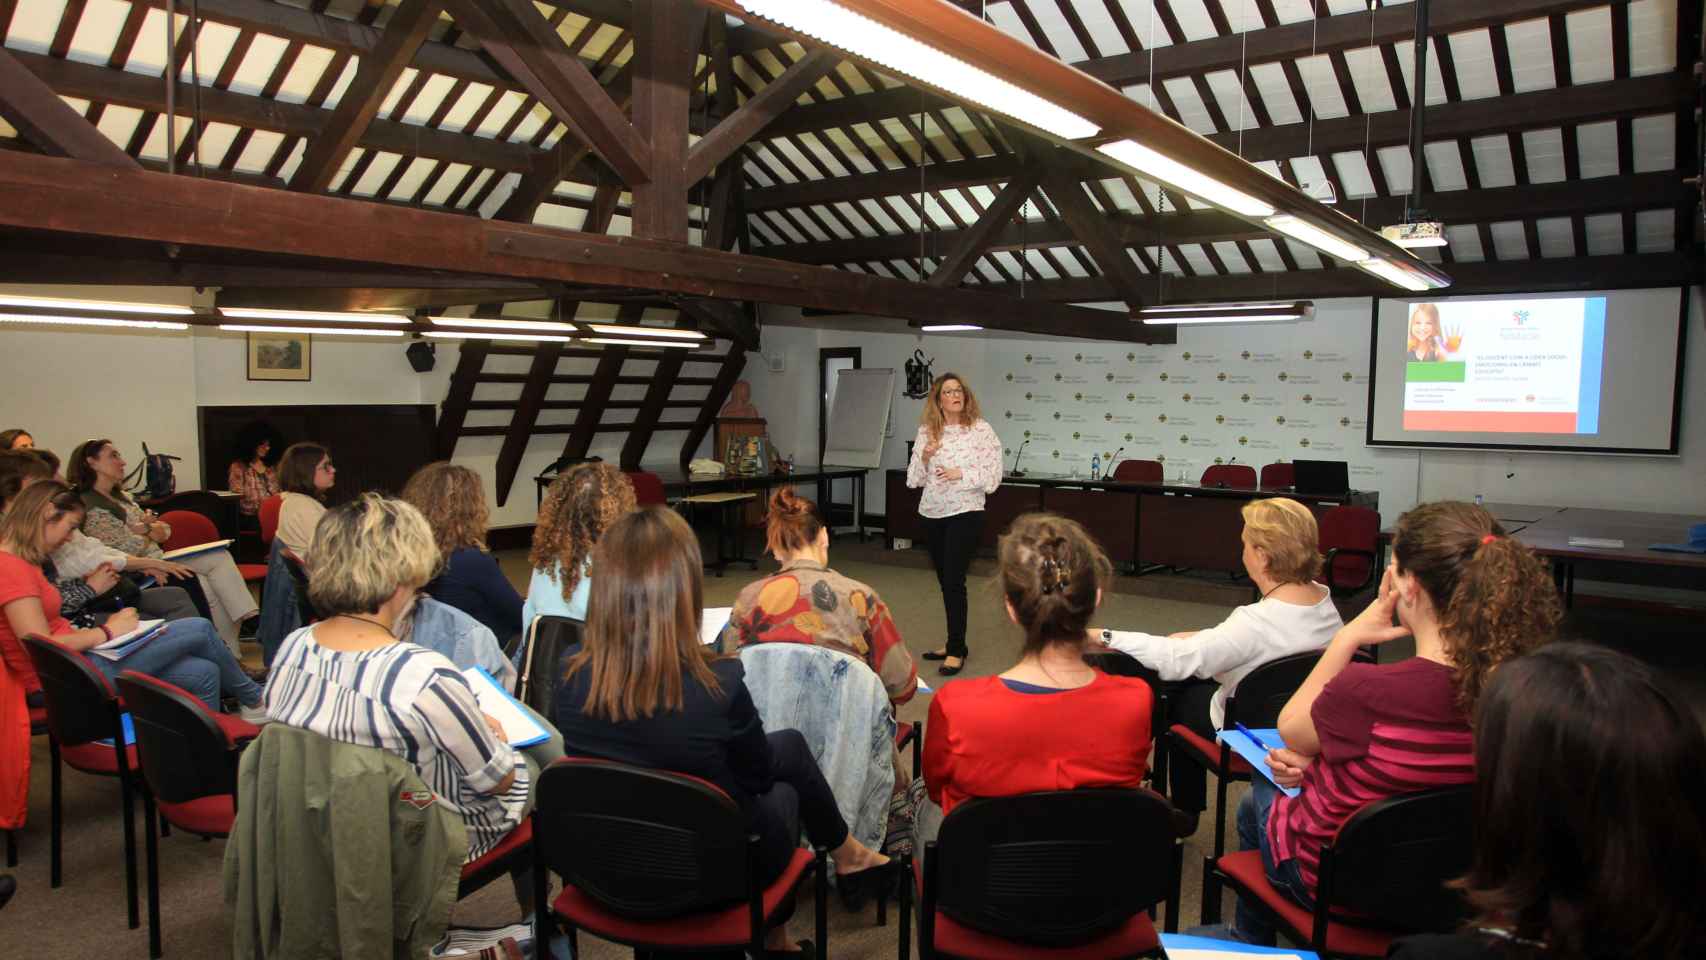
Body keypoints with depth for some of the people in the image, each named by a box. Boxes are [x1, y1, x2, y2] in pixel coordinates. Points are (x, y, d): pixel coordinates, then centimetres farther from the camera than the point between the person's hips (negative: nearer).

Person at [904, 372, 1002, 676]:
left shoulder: (981, 429, -6)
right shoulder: (926, 431, 4)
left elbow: (992, 477, -8)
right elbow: (914, 480, 5)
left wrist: (961, 474, -20)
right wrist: (924, 458, -13)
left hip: (965, 513, -5)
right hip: (932, 514, 5)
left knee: (954, 580, -9)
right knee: (944, 581, 13)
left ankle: (956, 650, 2)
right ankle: (954, 642, 26)